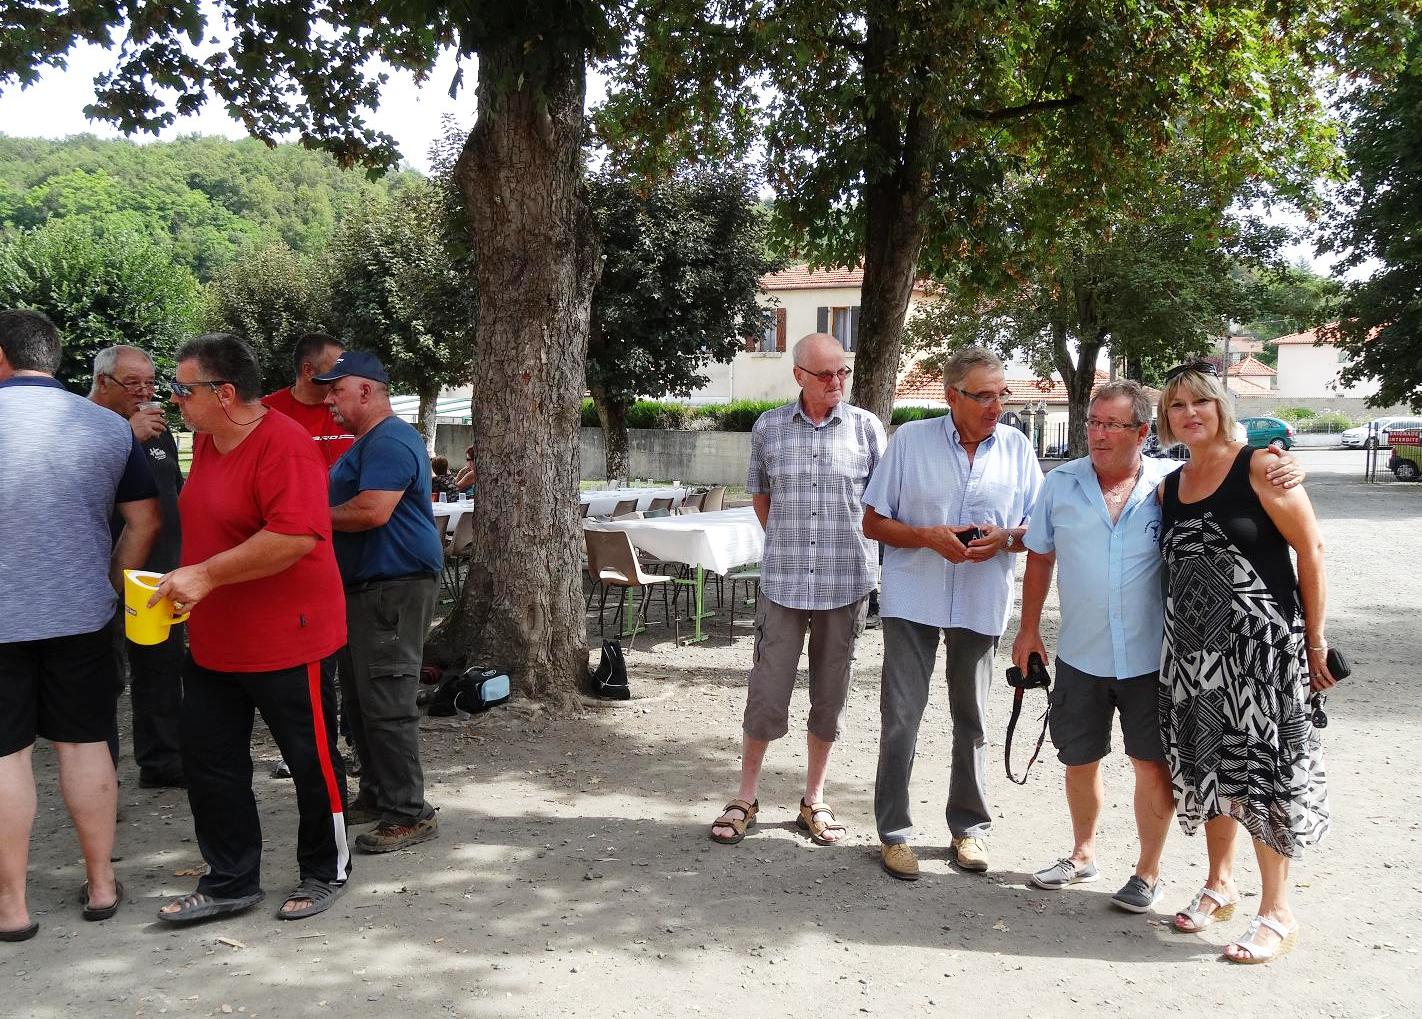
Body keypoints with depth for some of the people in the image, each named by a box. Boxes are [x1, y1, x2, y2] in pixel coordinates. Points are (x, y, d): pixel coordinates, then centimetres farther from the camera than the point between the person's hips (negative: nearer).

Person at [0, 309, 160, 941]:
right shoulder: (110, 427, 1)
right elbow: (145, 523, 2)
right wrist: (108, 585, 11)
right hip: (82, 615, 3)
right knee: (85, 743, 11)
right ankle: (101, 886, 20)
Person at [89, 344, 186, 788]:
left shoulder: (158, 429, 15)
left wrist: (184, 556, 21)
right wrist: (129, 435, -29)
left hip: (160, 573, 7)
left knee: (161, 670, 13)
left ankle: (161, 763, 25)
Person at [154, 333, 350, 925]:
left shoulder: (283, 445, -21)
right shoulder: (206, 441, 8)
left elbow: (297, 535, -32)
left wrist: (205, 575, -28)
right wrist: (188, 582, 13)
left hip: (287, 641, -9)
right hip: (212, 641, 9)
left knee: (312, 761, 8)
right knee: (208, 760, 13)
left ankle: (326, 873, 27)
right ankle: (230, 882, 27)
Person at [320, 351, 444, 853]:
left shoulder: (390, 441, -15)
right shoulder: (368, 441, 21)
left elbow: (372, 511, -26)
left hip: (394, 589, -11)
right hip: (365, 587, 11)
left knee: (386, 704, -9)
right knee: (360, 699, 16)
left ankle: (409, 814, -3)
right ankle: (376, 794, 27)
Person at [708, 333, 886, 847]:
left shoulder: (866, 427, 0)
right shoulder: (767, 428, 2)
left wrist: (853, 543, 2)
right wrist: (786, 540, 9)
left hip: (846, 582, 0)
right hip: (783, 582, 0)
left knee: (830, 694, 10)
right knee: (767, 692, 2)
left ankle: (814, 799, 25)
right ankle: (746, 797, 18)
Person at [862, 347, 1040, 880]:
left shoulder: (1016, 447, 2)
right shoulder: (911, 440, -4)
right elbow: (874, 522, -1)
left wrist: (1003, 539, -14)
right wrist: (928, 537, -17)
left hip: (982, 602, 2)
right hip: (913, 599, -2)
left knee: (972, 720, 14)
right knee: (900, 719, -1)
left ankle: (970, 826, 28)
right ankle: (894, 832, 12)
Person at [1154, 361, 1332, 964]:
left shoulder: (1259, 467, -8)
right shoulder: (1169, 488, 10)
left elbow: (1311, 548, -8)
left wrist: (1315, 639, -8)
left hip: (1260, 645, -6)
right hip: (1192, 649, 6)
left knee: (1262, 773, -2)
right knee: (1208, 767, 14)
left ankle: (1277, 914, 11)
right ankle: (1219, 886, 31)